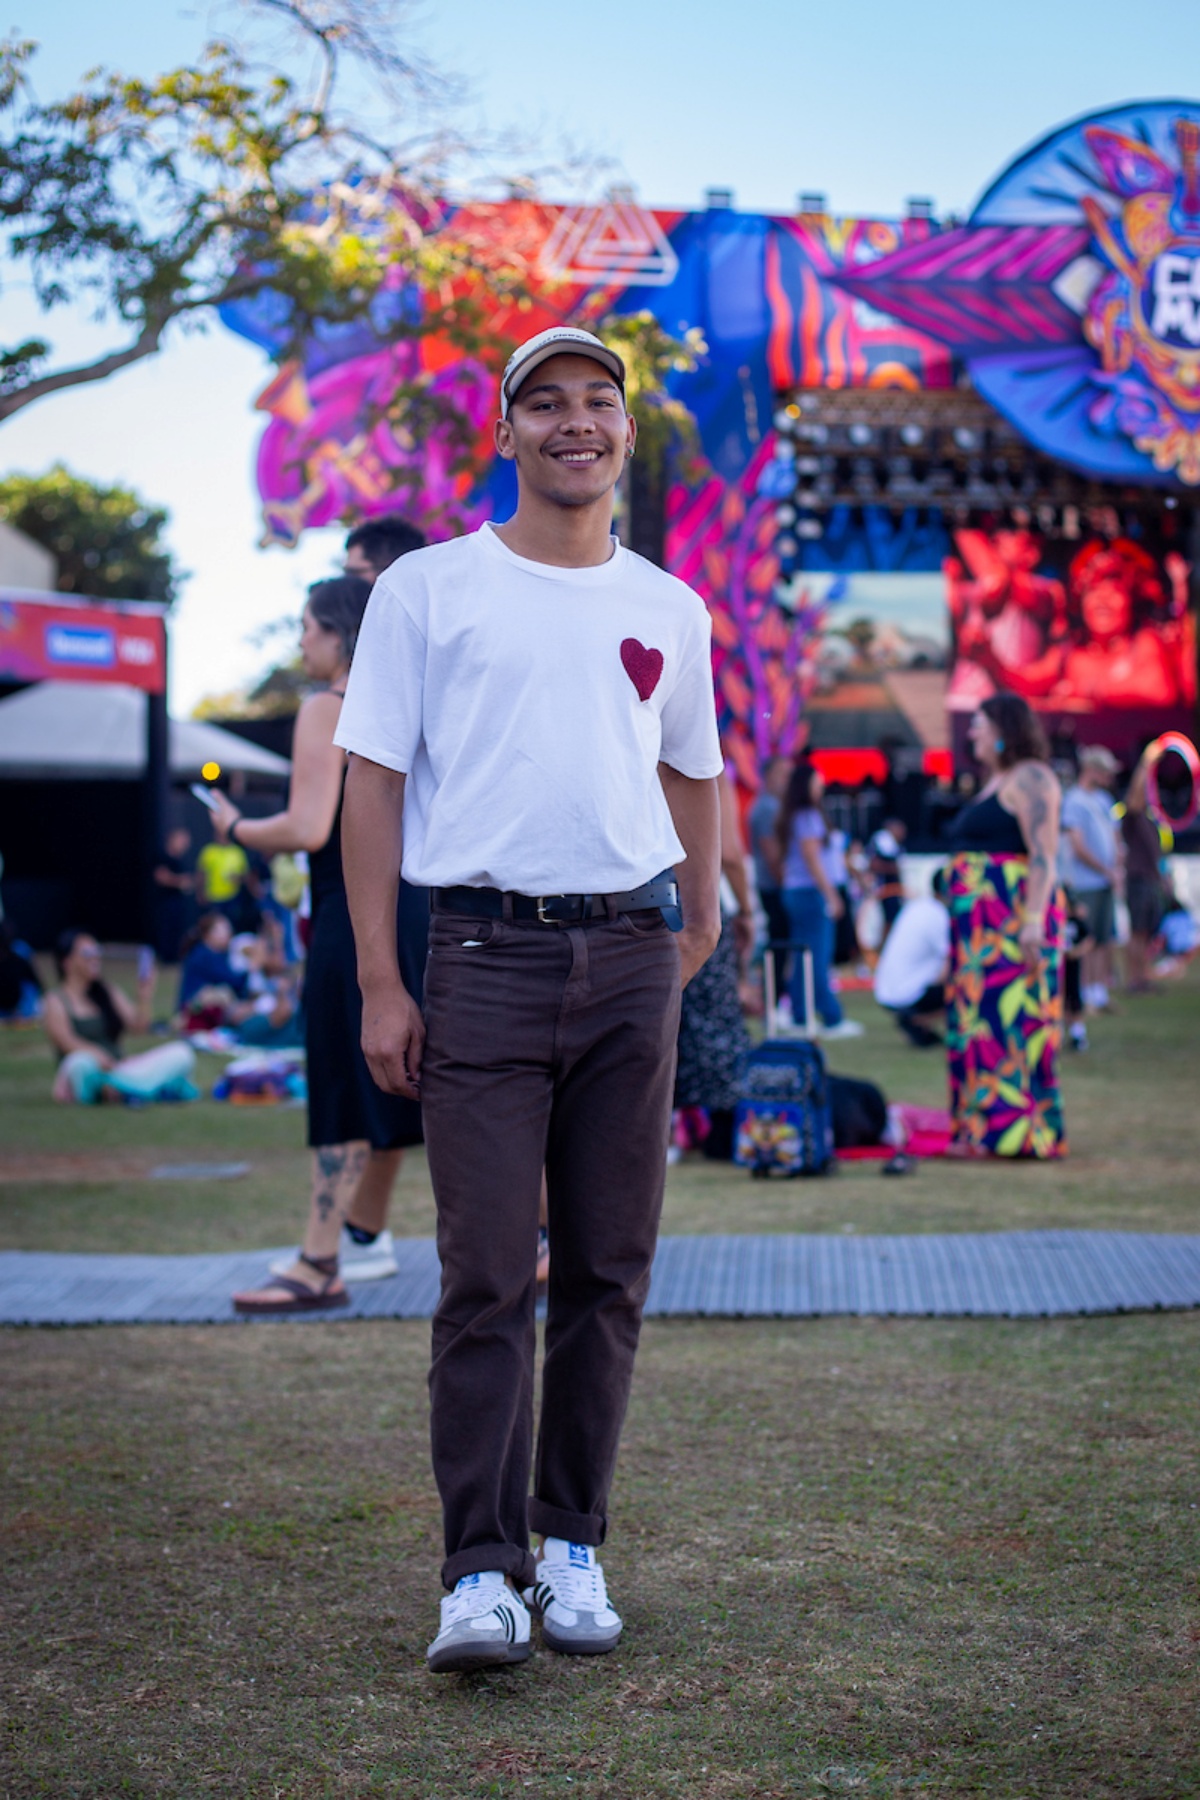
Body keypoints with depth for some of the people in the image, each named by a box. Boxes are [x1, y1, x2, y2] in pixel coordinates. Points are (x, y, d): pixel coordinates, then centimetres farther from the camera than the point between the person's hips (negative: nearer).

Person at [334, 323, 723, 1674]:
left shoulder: (670, 612, 14)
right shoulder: (427, 590, 4)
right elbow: (374, 786, 1)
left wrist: (699, 946, 18)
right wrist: (380, 983, -6)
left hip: (631, 955, 3)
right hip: (486, 953, -3)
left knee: (609, 1270, 6)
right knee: (487, 1274, -7)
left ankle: (573, 1547, 17)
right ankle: (480, 1573, -4)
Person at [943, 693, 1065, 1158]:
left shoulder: (1029, 779, -8)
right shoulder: (994, 783, 22)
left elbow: (1043, 855, -17)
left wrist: (1033, 921, -26)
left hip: (1014, 917, -10)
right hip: (982, 925, 10)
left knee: (1007, 1016, -10)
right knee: (980, 1017, 8)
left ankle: (1014, 1131, -9)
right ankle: (980, 1129, 10)